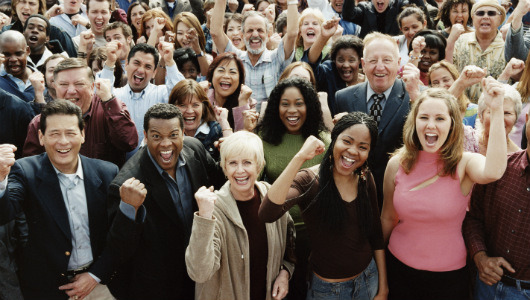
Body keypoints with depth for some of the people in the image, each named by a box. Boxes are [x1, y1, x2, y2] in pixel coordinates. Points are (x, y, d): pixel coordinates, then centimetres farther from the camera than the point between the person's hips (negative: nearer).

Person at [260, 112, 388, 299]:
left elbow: (376, 235, 4)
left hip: (369, 279, 4)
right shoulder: (309, 180, -20)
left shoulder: (365, 178, -5)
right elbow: (267, 214, -39)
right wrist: (300, 157, -39)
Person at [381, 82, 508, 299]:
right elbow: (387, 218, 4)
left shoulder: (465, 163, -14)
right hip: (399, 267, 2)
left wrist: (496, 110, -39)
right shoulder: (397, 164, -7)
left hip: (448, 275, -1)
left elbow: (492, 172, -39)